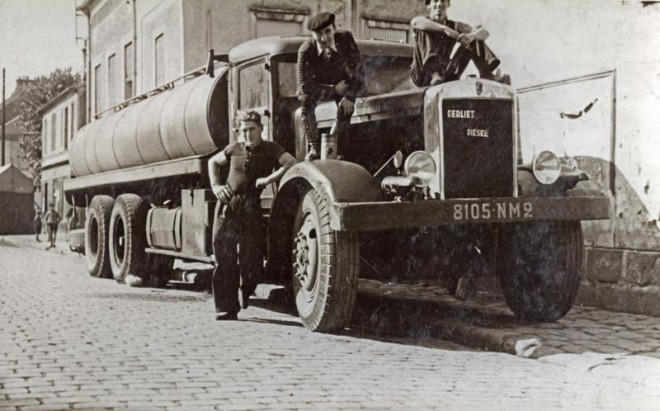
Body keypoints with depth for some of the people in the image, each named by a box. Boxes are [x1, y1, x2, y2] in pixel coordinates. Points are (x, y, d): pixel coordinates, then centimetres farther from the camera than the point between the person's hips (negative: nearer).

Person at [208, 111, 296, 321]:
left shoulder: (270, 149, 3)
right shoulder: (234, 149, 12)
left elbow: (291, 162, -13)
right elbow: (213, 162, 29)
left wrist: (269, 179, -19)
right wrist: (215, 186, 14)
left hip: (252, 209, -2)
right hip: (228, 207, 3)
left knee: (251, 259, -5)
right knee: (224, 260, -1)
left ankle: (246, 292, 28)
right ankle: (226, 308, 7)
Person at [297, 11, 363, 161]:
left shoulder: (345, 38, -30)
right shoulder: (305, 51, -34)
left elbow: (358, 68, -23)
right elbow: (304, 86, -35)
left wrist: (350, 96, -29)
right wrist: (333, 90, -32)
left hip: (341, 82, 1)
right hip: (317, 85, -1)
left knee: (346, 110, -23)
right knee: (306, 99, -31)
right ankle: (313, 147, -21)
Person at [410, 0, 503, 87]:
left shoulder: (455, 26, 7)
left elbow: (484, 33, -7)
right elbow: (416, 22, -28)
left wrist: (472, 36, -33)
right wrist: (445, 29, -43)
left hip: (446, 77, 3)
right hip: (422, 76, -3)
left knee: (475, 37, 0)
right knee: (423, 31, -22)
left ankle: (486, 74, -21)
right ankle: (435, 76, -41)